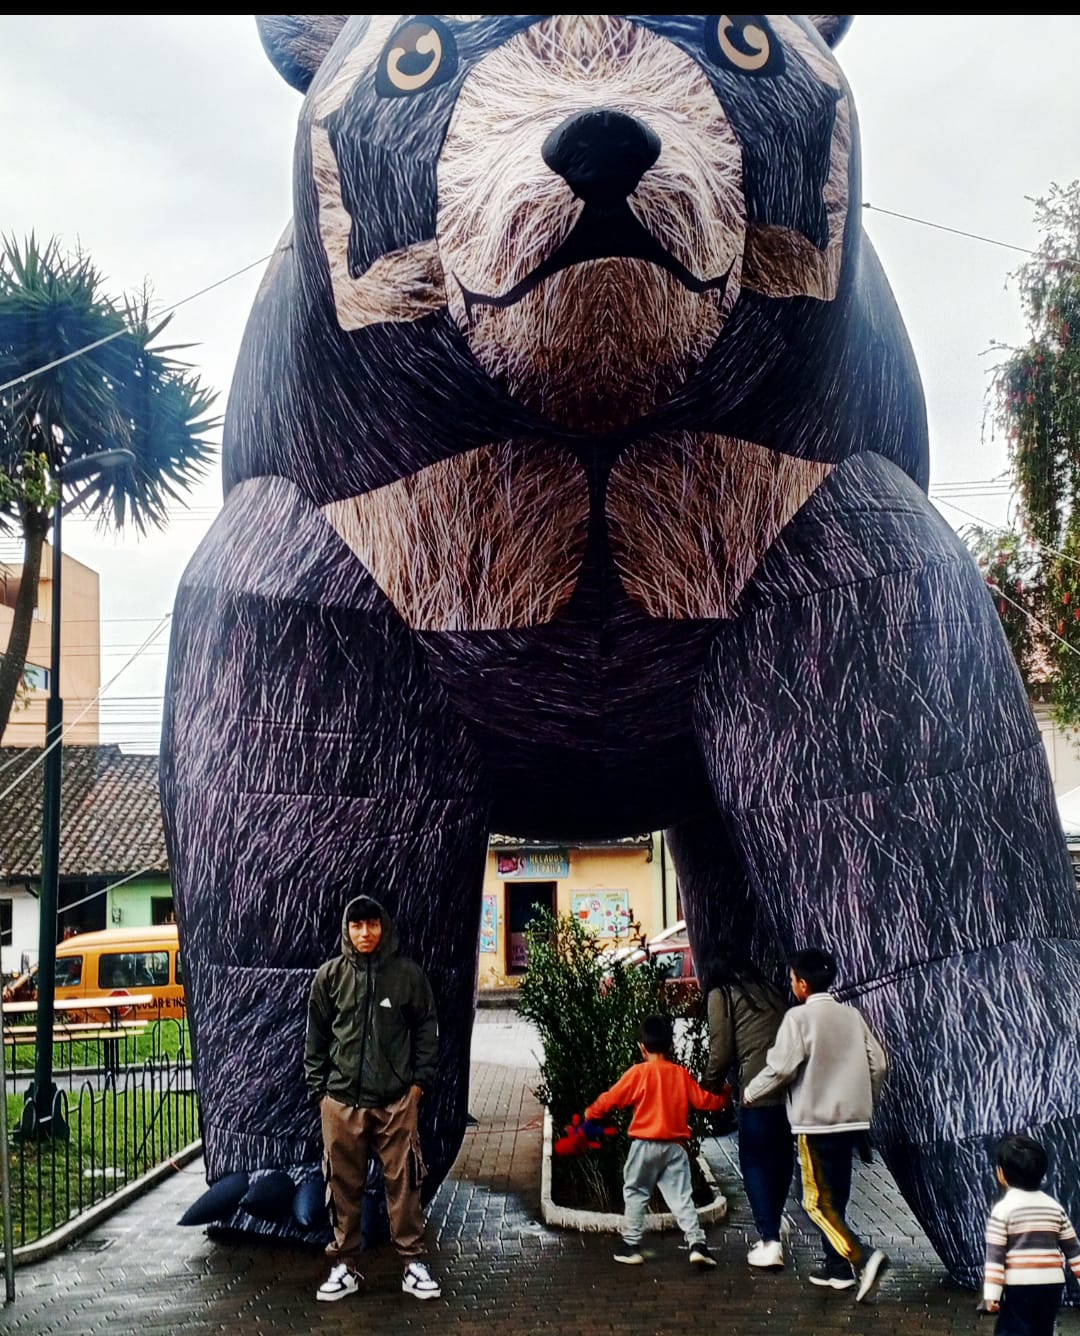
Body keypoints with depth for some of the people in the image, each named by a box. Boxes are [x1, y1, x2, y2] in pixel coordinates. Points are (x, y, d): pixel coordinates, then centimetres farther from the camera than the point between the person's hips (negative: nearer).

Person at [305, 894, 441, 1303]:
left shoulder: (408, 973, 0)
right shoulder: (330, 975, 2)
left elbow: (426, 1029, 6)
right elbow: (316, 1035, 8)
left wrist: (420, 1081, 1)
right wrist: (318, 1086, 5)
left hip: (396, 1100, -1)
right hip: (341, 1100, 1)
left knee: (403, 1182, 3)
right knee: (344, 1185, 7)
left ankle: (413, 1263, 14)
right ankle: (344, 1266, 19)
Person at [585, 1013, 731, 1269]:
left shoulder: (638, 1073, -7)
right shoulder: (681, 1074, 2)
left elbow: (611, 1098, -2)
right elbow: (705, 1101, 8)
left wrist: (591, 1113, 16)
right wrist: (724, 1099, 28)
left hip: (645, 1144, -3)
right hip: (675, 1146, 3)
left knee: (635, 1194, 12)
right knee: (681, 1197, 4)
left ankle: (631, 1245, 14)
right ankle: (697, 1243, -8)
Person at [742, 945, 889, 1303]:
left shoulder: (799, 1017, -11)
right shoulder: (852, 1015, 7)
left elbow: (781, 1067, -15)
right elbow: (878, 1064, 7)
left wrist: (750, 1094, 1)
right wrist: (864, 1101, 22)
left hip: (817, 1120, -7)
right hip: (852, 1119, 7)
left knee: (818, 1201, -1)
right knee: (834, 1197, 17)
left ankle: (864, 1259, -17)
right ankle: (836, 1267, 20)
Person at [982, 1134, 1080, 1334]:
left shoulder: (1003, 1208, -7)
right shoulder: (1054, 1206, 8)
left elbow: (995, 1256, -10)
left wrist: (991, 1294, -9)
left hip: (1020, 1287, -5)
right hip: (1052, 1285, 5)